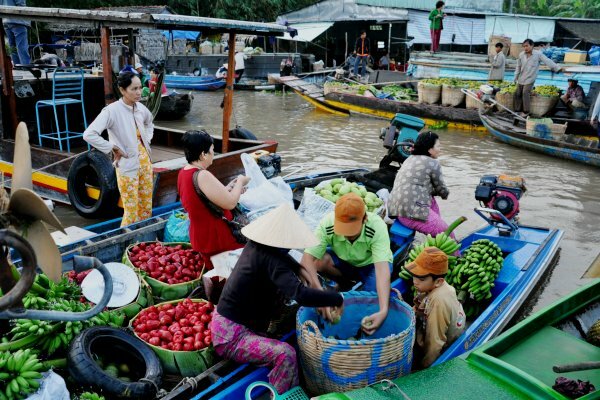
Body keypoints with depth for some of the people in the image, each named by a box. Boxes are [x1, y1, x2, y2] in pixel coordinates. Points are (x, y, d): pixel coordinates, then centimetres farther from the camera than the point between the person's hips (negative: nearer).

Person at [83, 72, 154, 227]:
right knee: (131, 213, -1)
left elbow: (150, 124, 26)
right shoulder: (112, 111, -17)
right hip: (127, 166, -6)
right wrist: (113, 148, -19)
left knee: (147, 209, 14)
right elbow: (89, 135, -25)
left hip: (145, 162, 7)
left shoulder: (141, 108, 2)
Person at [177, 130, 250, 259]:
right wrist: (240, 182, -7)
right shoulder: (202, 176, -26)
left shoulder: (184, 172, 3)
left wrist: (230, 187, 8)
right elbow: (230, 203, -22)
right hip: (215, 240, -9)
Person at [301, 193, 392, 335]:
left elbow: (382, 268, -44)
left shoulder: (377, 226, -36)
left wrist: (383, 311, -56)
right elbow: (307, 258, -35)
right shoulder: (327, 224, -32)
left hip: (371, 264, -2)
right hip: (343, 261, 2)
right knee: (310, 264, -27)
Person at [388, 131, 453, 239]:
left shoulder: (410, 159, 19)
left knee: (432, 200, 30)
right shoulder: (433, 163, -4)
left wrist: (439, 192, 20)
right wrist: (446, 194, 29)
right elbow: (441, 189, 7)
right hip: (412, 213, -9)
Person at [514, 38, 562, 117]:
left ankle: (526, 111, -6)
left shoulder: (538, 54, -12)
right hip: (521, 78, 5)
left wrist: (557, 68, -23)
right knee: (517, 93, 6)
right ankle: (518, 110, 20)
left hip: (530, 79, -5)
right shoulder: (521, 55, 0)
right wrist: (515, 77, 14)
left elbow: (547, 61, -16)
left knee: (525, 93, -17)